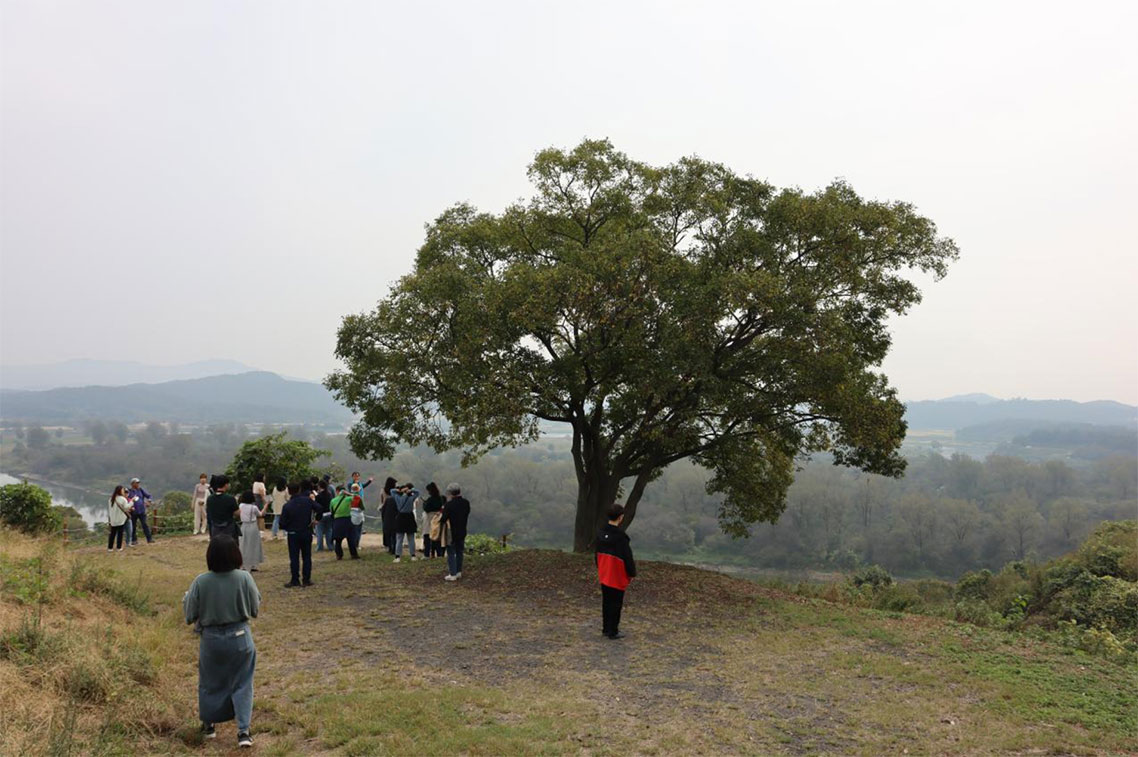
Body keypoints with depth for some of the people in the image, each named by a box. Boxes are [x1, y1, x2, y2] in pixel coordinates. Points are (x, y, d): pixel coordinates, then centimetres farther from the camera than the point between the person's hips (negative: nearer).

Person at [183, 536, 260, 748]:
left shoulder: (201, 582, -17)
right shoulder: (244, 578, -16)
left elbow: (190, 614, -5)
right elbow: (255, 609, -3)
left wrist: (185, 598, 13)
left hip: (211, 639, 1)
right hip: (240, 637, 0)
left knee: (210, 683, 22)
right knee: (242, 683, 11)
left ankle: (208, 724, 37)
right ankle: (243, 730, 5)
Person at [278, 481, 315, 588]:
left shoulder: (287, 506, -13)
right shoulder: (308, 501, -7)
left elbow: (282, 524, -10)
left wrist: (287, 528, 10)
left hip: (293, 535, -2)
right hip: (307, 533, 2)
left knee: (294, 558, 5)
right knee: (307, 557, 10)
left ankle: (295, 580, 6)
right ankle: (307, 580, 11)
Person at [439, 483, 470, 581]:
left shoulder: (449, 505, -21)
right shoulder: (466, 503, -4)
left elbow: (443, 519, -17)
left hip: (451, 533, -5)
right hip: (462, 532, 5)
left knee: (451, 553, 4)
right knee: (459, 552, 18)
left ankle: (453, 574, 4)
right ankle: (458, 572, 26)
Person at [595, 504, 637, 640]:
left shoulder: (601, 534, 1)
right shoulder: (620, 537, -22)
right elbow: (628, 557, -16)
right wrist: (632, 573, -3)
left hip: (604, 576, 7)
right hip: (618, 577, -7)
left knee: (606, 602, 16)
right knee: (616, 603, 3)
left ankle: (606, 628, 25)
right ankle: (613, 631, 8)